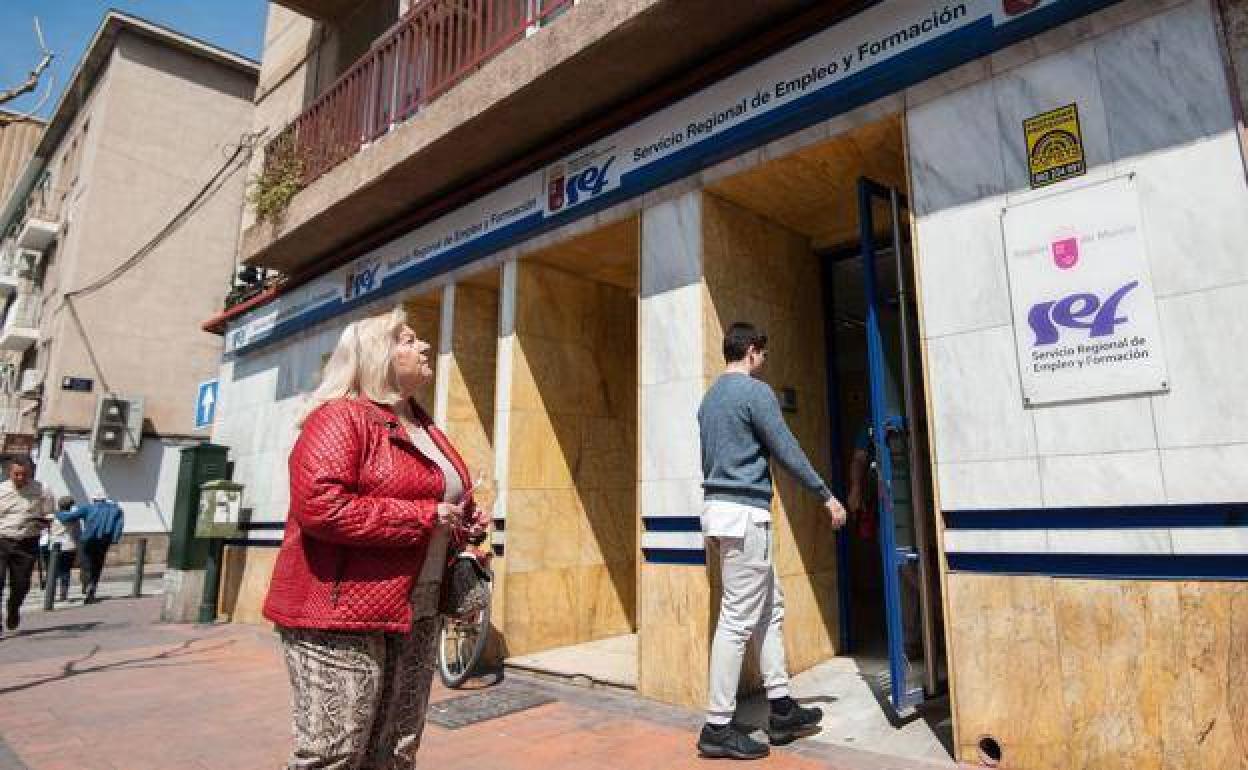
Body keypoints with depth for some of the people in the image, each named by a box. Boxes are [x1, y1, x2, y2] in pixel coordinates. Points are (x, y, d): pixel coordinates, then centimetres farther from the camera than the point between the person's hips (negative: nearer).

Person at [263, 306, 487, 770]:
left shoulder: (423, 427, 15)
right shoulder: (341, 418, -12)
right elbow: (318, 505, -26)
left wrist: (463, 522, 5)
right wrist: (426, 517, -22)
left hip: (417, 613, 9)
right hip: (342, 614, -9)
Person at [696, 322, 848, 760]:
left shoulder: (710, 397, 17)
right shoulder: (755, 391, -10)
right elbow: (788, 453, -10)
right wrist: (827, 497, 1)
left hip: (719, 508, 10)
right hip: (745, 513, -9)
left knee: (770, 608, 15)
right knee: (739, 619, -5)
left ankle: (781, 710, 21)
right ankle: (718, 727, 2)